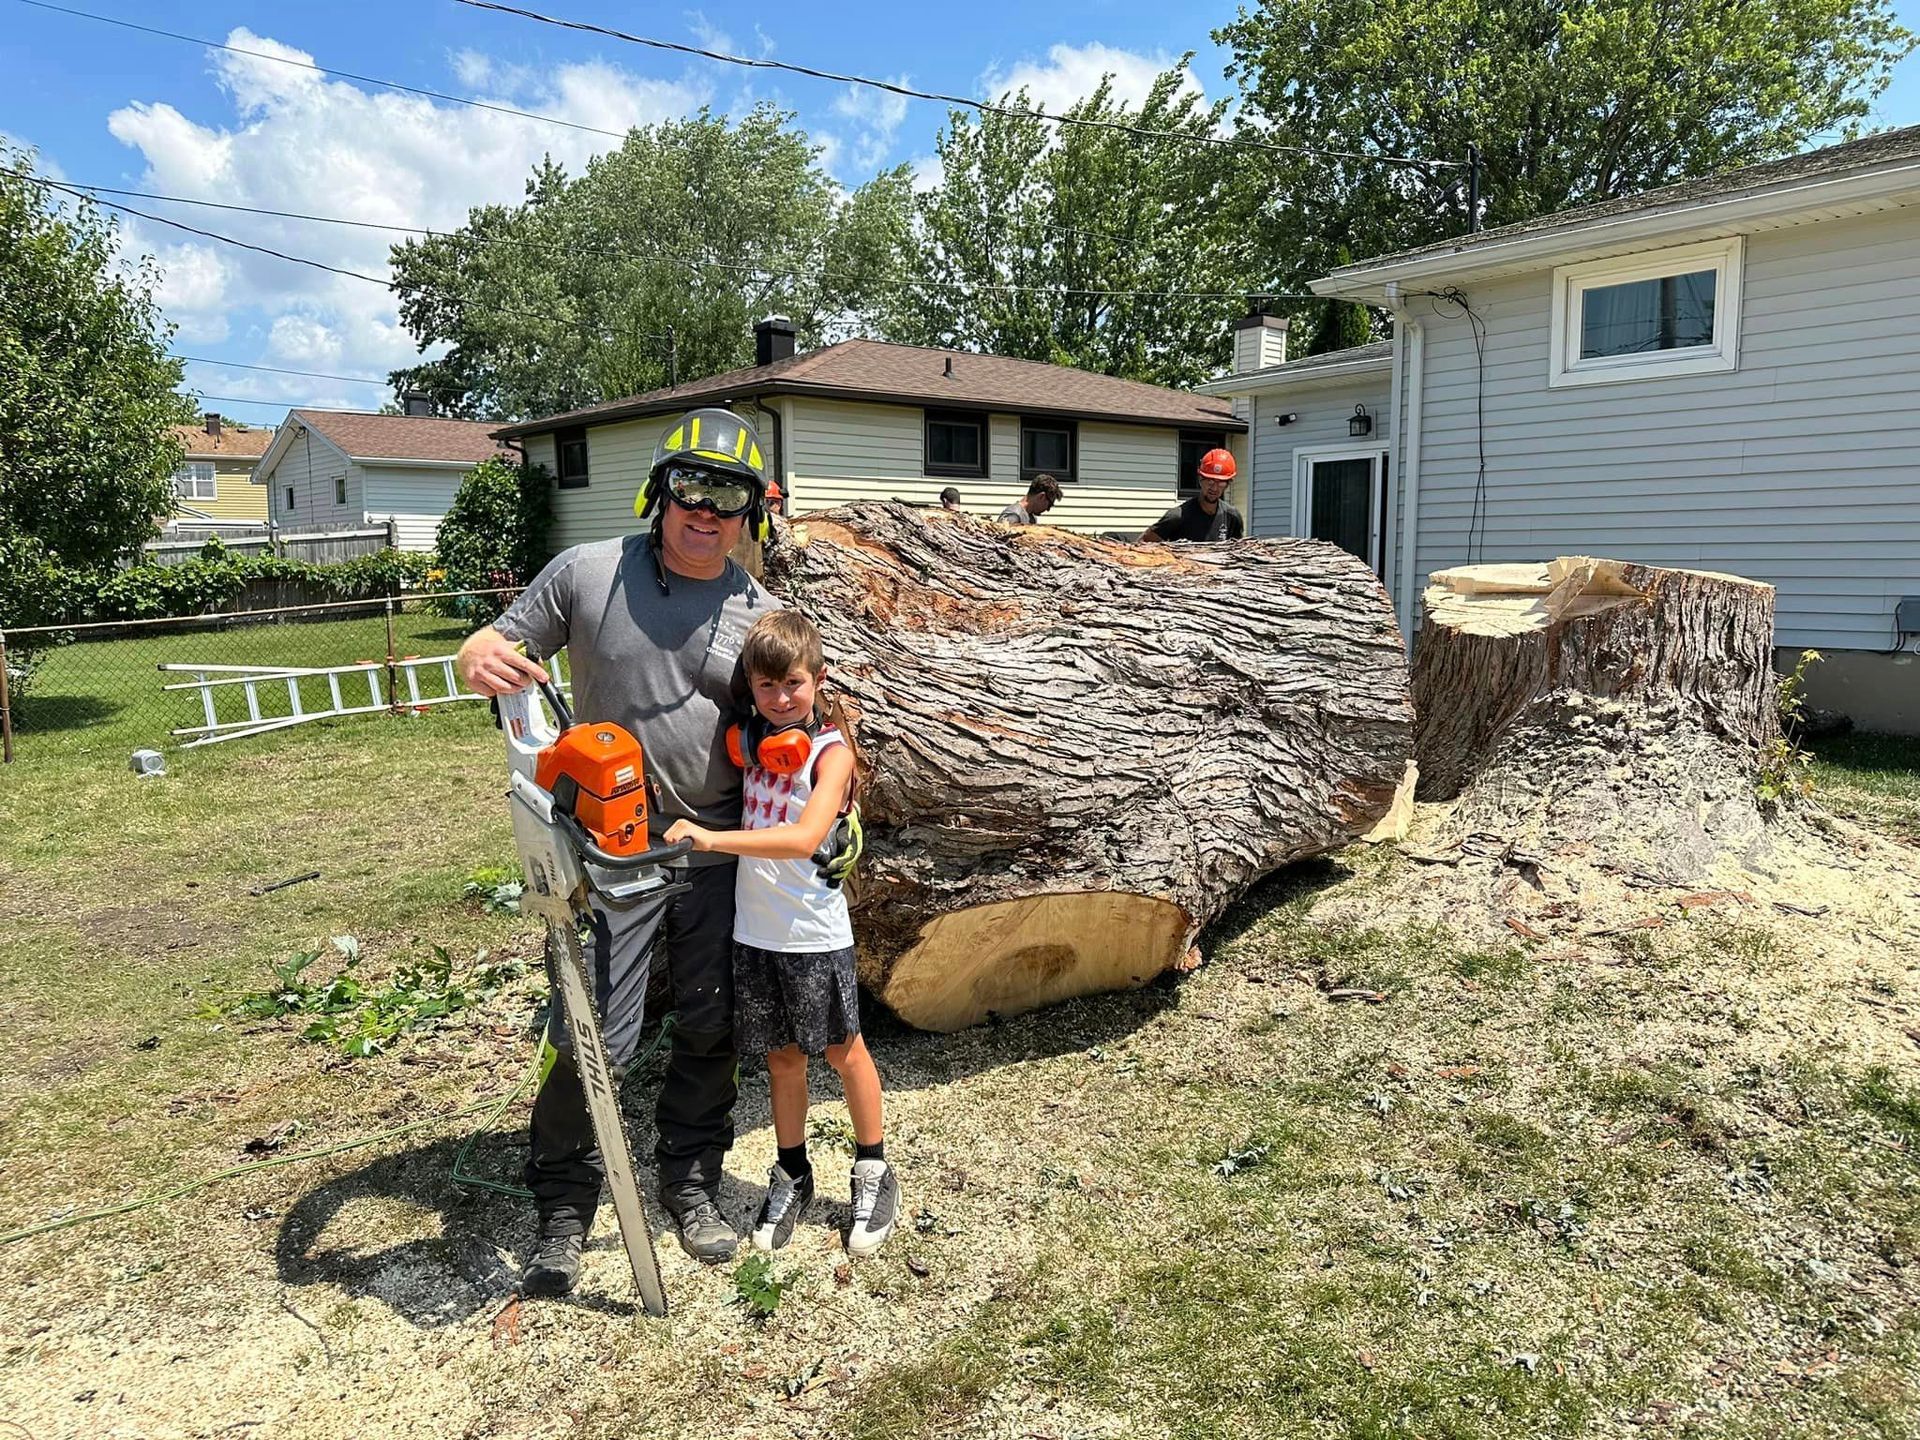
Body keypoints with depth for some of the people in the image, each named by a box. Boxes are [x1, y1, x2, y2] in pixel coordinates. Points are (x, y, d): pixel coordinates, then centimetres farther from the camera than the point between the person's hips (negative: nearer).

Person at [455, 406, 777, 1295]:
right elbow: (493, 647, 1)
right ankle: (563, 1210, 21)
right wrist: (480, 660, -24)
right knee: (593, 1040, -3)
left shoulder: (757, 616, 0)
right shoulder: (587, 573, -5)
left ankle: (691, 1181, 35)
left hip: (720, 853, 3)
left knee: (711, 1030, 13)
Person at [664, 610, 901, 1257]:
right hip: (754, 931, 4)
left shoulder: (831, 753, -13)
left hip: (813, 933, -4)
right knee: (782, 1058, 16)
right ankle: (791, 1178, 32)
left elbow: (803, 839, -27)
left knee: (842, 1050, 11)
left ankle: (873, 1173, 28)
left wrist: (713, 838, -30)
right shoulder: (749, 739, 3)